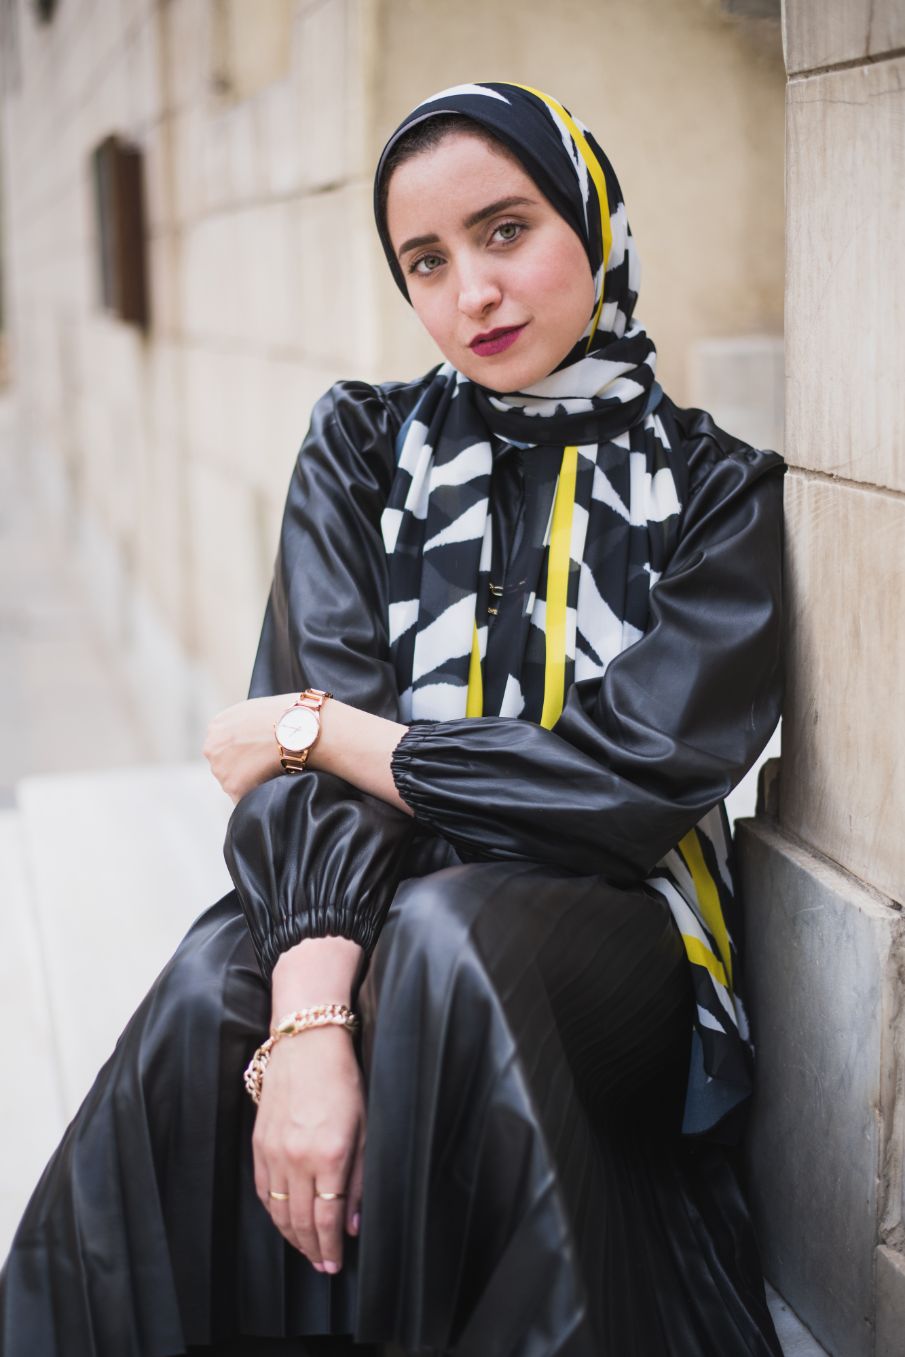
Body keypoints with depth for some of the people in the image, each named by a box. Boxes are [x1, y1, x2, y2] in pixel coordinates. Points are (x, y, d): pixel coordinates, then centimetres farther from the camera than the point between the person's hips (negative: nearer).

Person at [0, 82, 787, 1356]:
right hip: (378, 904, 2)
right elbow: (306, 733, -8)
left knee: (447, 939, -35)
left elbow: (638, 772, -13)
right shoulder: (365, 448, 6)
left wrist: (315, 733, -9)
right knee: (211, 1000, -32)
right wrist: (311, 1016, -26)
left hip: (609, 926, -1)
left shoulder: (719, 490, 0)